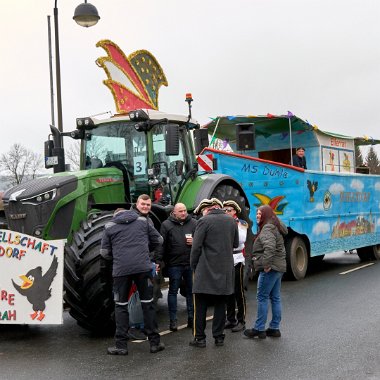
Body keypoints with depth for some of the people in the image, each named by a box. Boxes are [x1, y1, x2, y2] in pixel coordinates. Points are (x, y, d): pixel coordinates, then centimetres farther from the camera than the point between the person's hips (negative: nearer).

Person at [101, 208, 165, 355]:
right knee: (148, 304, 10)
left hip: (121, 270, -1)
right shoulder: (143, 221, 12)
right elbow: (158, 240, 15)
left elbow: (104, 253, 9)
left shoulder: (109, 226, 9)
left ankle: (121, 345, 8)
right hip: (143, 267, 1)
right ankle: (154, 342, 13)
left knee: (121, 306, 9)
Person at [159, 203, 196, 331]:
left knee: (191, 291, 10)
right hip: (174, 264, -2)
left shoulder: (193, 223, 5)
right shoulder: (166, 225, -1)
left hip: (191, 263, 3)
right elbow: (162, 244, -5)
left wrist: (194, 242, -9)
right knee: (173, 291, 5)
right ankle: (172, 320, 12)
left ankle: (191, 318, 22)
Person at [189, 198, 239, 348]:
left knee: (201, 305, 4)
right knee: (220, 304, 12)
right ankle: (219, 337, 15)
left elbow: (196, 247, -11)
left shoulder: (204, 221, -9)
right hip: (225, 270, 5)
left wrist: (193, 266, 0)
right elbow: (235, 244, 16)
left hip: (205, 270, -5)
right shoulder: (231, 221, 7)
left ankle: (200, 338, 6)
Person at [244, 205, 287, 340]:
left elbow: (270, 246, -30)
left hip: (269, 269, -10)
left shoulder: (267, 229, -14)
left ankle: (259, 329, 1)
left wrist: (266, 264, -27)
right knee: (275, 298, 12)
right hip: (279, 267, 10)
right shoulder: (275, 227, 19)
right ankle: (275, 328, 17)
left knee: (262, 298, -4)